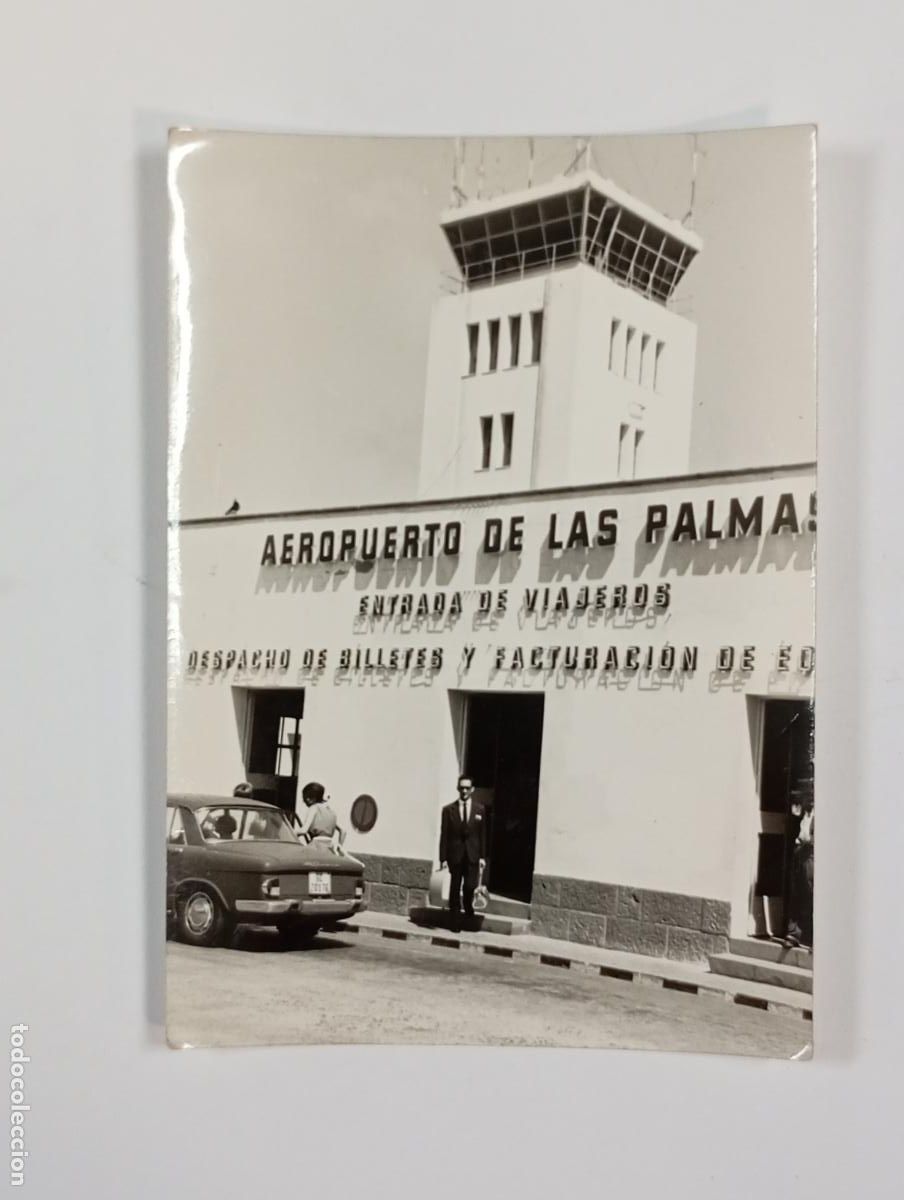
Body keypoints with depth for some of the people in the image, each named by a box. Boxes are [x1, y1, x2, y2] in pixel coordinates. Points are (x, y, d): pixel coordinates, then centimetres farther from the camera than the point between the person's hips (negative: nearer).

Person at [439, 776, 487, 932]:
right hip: (455, 854, 0)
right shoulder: (449, 809, 1)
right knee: (455, 889, 5)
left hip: (472, 855, 0)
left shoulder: (480, 809, 5)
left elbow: (483, 834, 6)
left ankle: (468, 910, 22)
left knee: (470, 887, -10)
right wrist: (443, 858, -5)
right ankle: (455, 923, 15)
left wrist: (482, 856, 2)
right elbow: (444, 835, 0)